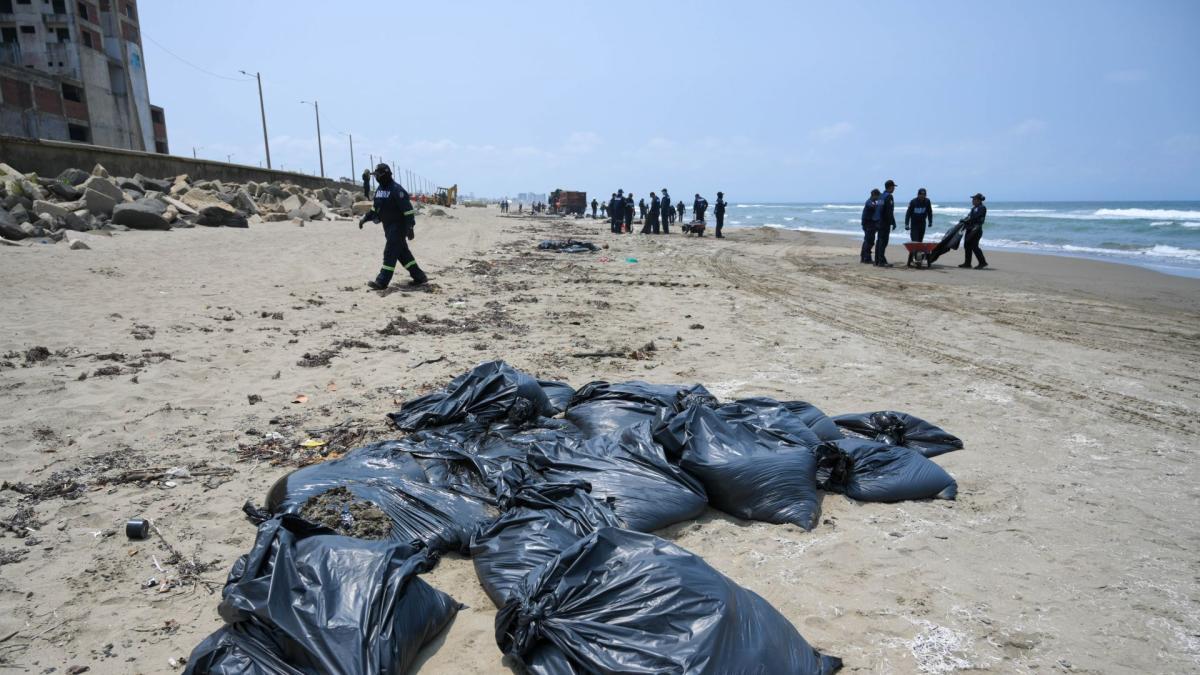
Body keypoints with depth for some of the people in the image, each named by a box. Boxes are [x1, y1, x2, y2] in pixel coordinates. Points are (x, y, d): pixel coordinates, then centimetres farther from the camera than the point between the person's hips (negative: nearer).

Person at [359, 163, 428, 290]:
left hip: (398, 226, -9)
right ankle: (419, 277, 19)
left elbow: (408, 209, -21)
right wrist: (365, 218, 16)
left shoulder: (396, 190, -16)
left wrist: (410, 227, -26)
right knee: (403, 253, 12)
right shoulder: (379, 189, 12)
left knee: (390, 253, -10)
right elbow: (375, 208, 24)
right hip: (388, 226, 9)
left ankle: (382, 282, -10)